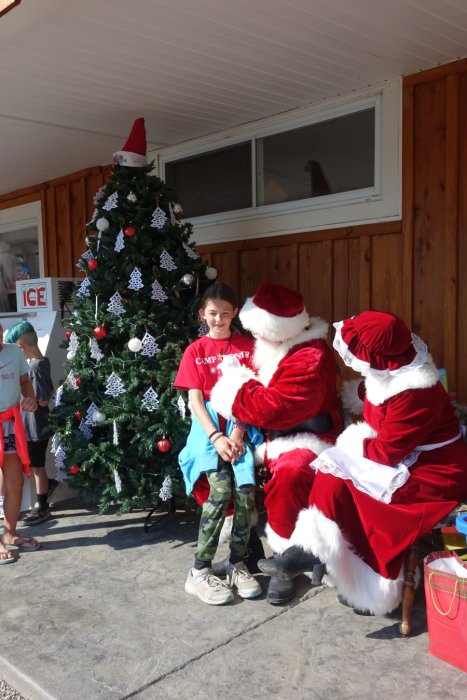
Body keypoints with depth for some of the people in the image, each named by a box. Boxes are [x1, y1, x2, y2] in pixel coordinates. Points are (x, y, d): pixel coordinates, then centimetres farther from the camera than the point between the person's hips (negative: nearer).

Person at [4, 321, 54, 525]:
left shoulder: (35, 367, -23)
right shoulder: (42, 362, 5)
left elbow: (43, 401, -22)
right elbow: (49, 391, 15)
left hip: (34, 428, -9)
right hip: (34, 427, 9)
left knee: (37, 468, 4)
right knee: (36, 468, 18)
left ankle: (43, 508, 17)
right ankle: (41, 504, 29)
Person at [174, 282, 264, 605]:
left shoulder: (248, 346, 11)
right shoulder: (195, 351, 10)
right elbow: (195, 400, 1)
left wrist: (238, 430, -13)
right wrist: (216, 436, -13)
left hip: (242, 423, 1)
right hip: (209, 424, -1)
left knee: (246, 489, -19)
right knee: (220, 489, -21)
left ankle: (238, 564, 0)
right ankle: (200, 572, -9)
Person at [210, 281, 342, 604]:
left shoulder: (311, 360, -23)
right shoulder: (276, 347, 4)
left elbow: (271, 410, -28)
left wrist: (234, 380, -16)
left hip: (303, 440, -9)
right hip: (268, 436, 9)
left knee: (288, 474, -38)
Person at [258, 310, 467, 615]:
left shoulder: (414, 394, -27)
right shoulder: (386, 375, -1)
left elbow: (388, 452, -24)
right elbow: (380, 429, 10)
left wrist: (353, 442, -9)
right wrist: (355, 439, -8)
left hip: (434, 475, -9)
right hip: (408, 457, 9)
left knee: (335, 479, -18)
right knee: (332, 474, -8)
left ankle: (309, 553, -3)